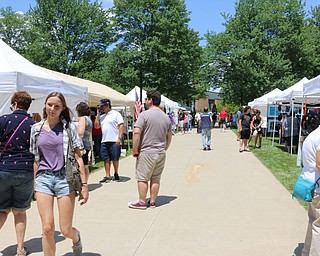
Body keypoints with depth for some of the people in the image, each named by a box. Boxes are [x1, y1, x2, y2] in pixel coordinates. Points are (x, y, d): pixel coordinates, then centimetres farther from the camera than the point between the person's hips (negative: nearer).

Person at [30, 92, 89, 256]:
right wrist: (35, 185, 13)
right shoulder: (36, 129, 8)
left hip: (65, 177, -2)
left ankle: (76, 237, 39)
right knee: (47, 228, -6)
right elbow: (36, 159, 14)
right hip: (43, 179, 2)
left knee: (66, 230, 3)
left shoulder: (69, 127, 1)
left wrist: (84, 184, -4)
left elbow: (78, 157, 0)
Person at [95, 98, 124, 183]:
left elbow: (121, 126, -7)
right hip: (104, 141, 6)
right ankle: (107, 176, 11)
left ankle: (116, 174, 19)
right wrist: (98, 114, 8)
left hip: (114, 141, -6)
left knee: (115, 159, 3)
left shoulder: (116, 114, -1)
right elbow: (96, 126, 11)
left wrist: (119, 138, -16)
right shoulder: (102, 116, 18)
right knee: (106, 159, 5)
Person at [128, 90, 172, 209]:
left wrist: (135, 150, -11)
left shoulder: (144, 115, -11)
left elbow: (136, 132, -19)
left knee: (142, 178, 4)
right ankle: (152, 202, 19)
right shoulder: (166, 117, 10)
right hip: (161, 153, 6)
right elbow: (169, 136, 16)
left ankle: (142, 202, 10)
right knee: (156, 178, 12)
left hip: (146, 152, -6)